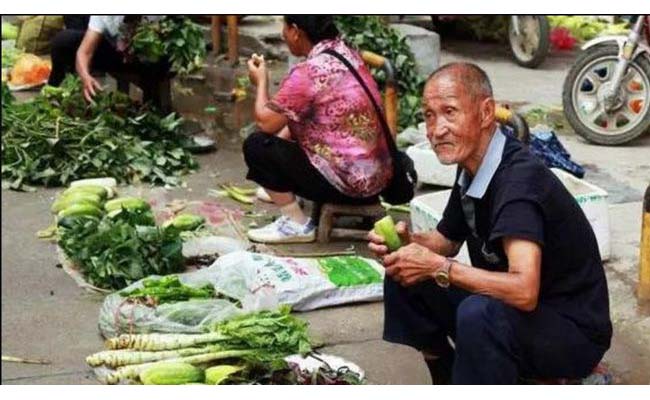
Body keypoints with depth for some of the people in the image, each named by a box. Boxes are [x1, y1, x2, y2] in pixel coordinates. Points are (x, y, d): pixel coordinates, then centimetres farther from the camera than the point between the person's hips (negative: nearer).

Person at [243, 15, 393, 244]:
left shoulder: (307, 73, -20)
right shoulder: (347, 54, 7)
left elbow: (265, 122, -12)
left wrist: (262, 81, 4)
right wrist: (285, 135, 13)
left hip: (349, 183, -9)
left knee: (256, 146, -2)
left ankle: (296, 225, 3)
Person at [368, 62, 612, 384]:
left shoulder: (520, 180, -27)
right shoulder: (471, 169, -1)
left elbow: (524, 291, -38)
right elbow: (446, 241, 15)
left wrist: (437, 268, -30)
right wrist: (409, 242, -7)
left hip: (573, 332, -9)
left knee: (479, 314, -37)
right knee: (404, 279, 4)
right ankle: (449, 382, 16)